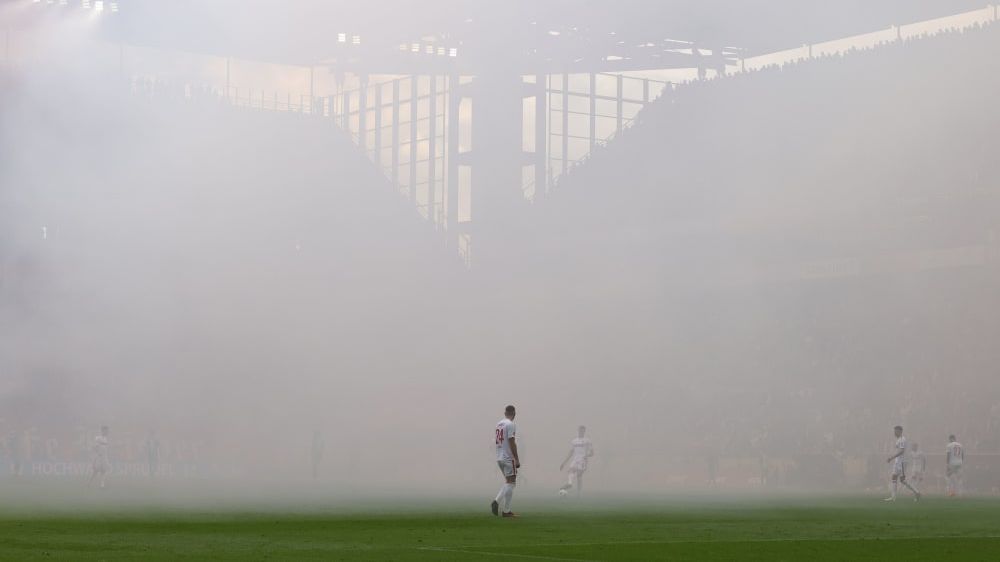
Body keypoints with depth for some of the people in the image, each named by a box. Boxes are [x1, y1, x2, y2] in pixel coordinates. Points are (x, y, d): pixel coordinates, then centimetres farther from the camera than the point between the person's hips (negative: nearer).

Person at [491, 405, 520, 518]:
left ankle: (497, 501, 1)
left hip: (499, 458, 8)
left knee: (508, 482, 17)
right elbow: (512, 443, -17)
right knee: (510, 482, -3)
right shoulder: (510, 425, -12)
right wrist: (517, 459, -15)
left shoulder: (498, 424, 12)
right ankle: (506, 511, -4)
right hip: (508, 458, -8)